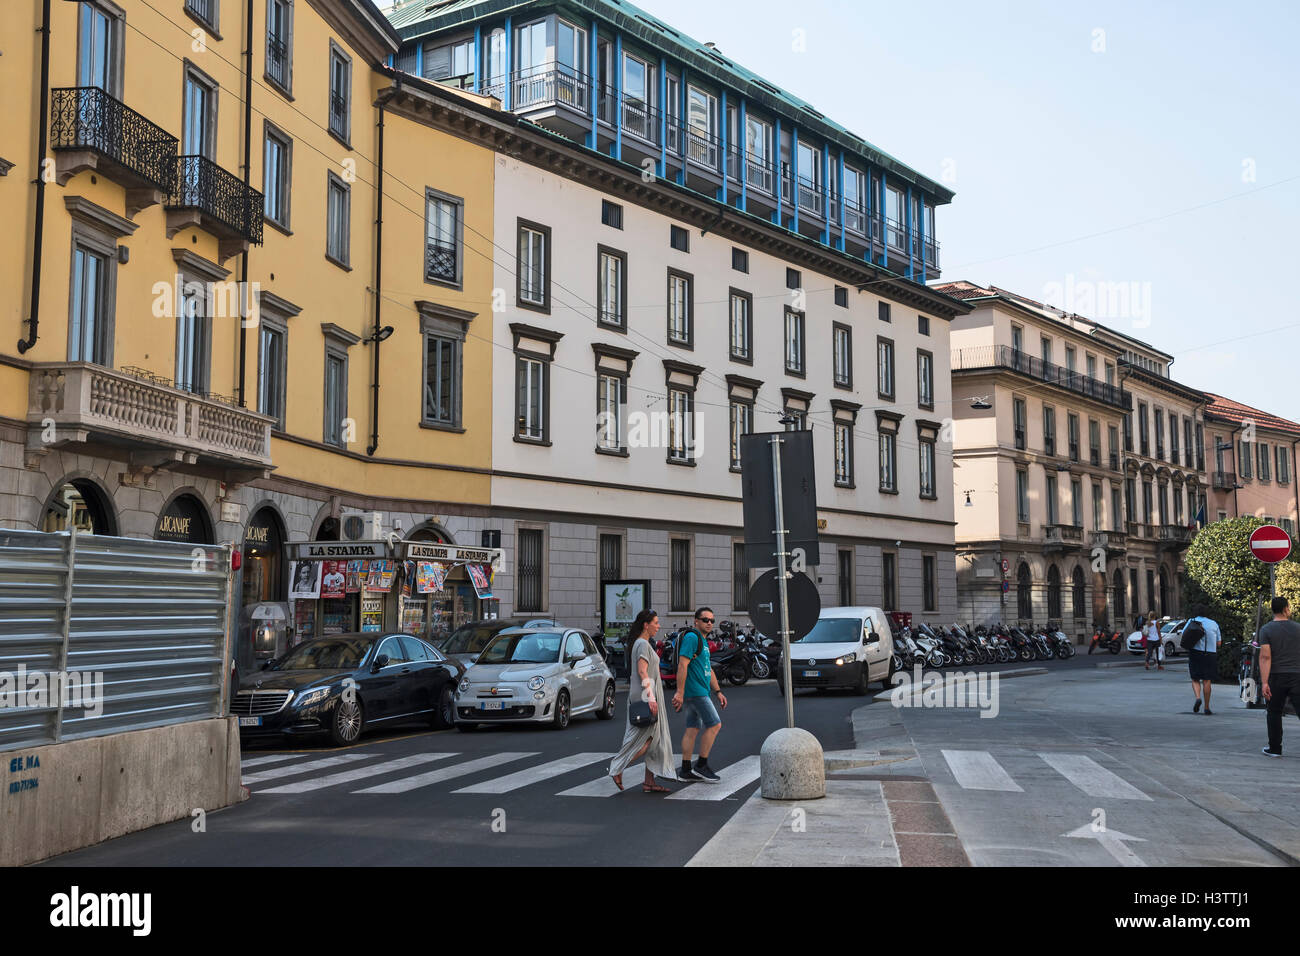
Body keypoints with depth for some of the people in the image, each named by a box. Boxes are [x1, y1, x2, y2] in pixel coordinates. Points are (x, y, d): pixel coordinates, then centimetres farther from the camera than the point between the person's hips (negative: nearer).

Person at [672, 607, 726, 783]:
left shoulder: (703, 641, 20)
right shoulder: (691, 637, -12)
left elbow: (709, 669, 25)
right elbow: (682, 665, -19)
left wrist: (718, 692, 21)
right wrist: (680, 693, -24)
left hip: (700, 692, 10)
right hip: (695, 691, -10)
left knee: (692, 729, 8)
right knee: (714, 725, -9)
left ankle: (686, 770, 10)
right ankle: (701, 765, -4)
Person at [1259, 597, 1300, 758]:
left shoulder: (1266, 630, -2)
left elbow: (1265, 657, -10)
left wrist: (1264, 683, -13)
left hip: (1277, 677, -1)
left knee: (1274, 713, 11)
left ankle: (1275, 749, 16)